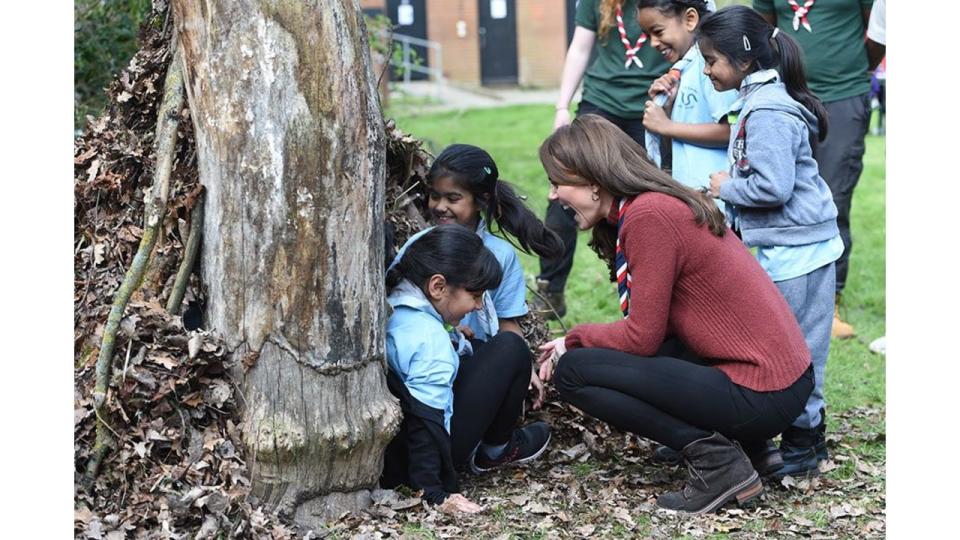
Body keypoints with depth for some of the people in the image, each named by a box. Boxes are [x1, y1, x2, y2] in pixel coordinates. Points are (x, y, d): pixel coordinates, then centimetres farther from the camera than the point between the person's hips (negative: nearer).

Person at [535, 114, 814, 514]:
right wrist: (577, 343, 9)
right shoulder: (661, 203, 13)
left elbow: (642, 337, -14)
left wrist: (573, 342, 3)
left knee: (573, 372, -7)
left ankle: (717, 459, -9)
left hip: (760, 395, -10)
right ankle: (734, 440, 16)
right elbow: (650, 327, 16)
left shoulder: (649, 214, -16)